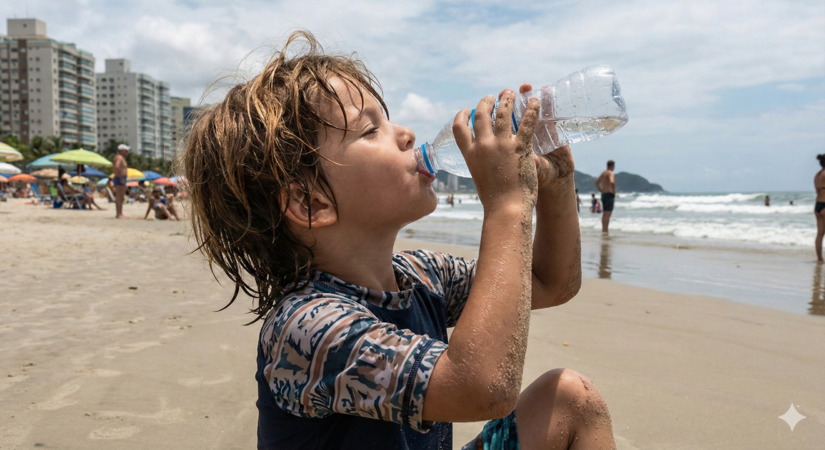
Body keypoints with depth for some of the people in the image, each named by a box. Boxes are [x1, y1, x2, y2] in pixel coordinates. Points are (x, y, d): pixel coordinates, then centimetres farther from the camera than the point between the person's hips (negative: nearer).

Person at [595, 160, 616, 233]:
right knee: (608, 214, -9)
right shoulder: (610, 173, -13)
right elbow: (612, 182, -30)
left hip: (603, 194, 9)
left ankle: (603, 230, 19)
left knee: (604, 214, 14)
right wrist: (614, 192, -18)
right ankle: (605, 231, -11)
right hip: (609, 195, -9)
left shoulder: (603, 173, 14)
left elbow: (596, 182, 22)